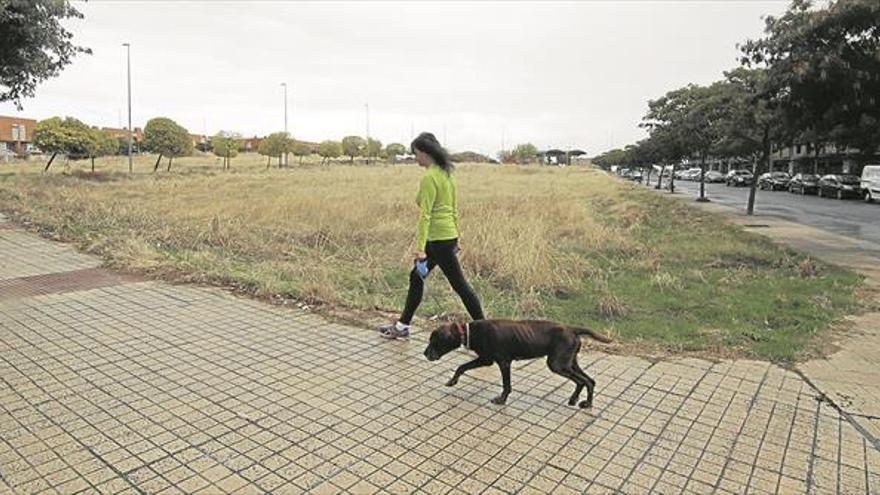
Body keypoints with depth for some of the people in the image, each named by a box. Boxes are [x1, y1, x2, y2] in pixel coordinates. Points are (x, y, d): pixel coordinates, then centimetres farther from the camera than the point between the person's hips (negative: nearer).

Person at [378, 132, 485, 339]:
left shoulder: (429, 177, -18)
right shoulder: (446, 173, 10)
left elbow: (425, 215, -22)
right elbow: (454, 208, 15)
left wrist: (420, 247, -22)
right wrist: (456, 238, 21)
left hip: (438, 239, -10)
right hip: (448, 235, 10)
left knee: (459, 285, 1)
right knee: (416, 277, 17)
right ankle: (402, 325, 27)